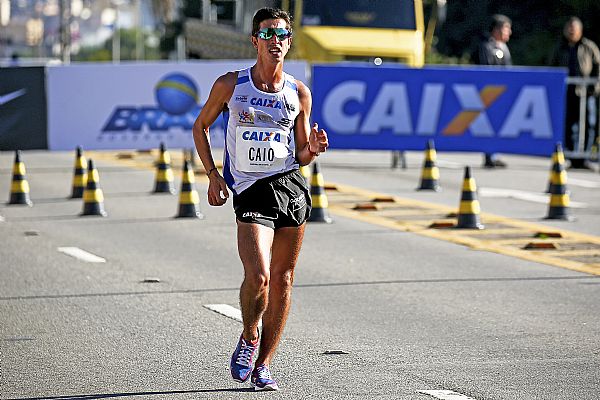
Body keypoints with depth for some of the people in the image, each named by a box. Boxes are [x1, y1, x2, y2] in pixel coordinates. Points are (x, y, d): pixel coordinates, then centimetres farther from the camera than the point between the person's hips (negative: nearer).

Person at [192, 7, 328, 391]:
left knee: (282, 279, 4)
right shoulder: (230, 84, 1)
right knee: (259, 277, -19)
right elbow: (201, 125, 14)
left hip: (291, 186, 3)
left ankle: (263, 365, 16)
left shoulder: (299, 93, 7)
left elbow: (301, 157, 14)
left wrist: (314, 148, -10)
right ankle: (248, 338, 10)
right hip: (250, 192, -3)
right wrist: (213, 174, 3)